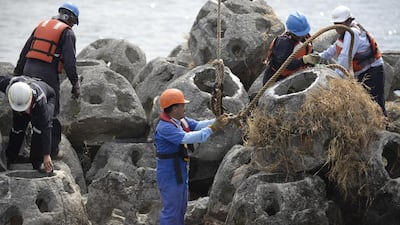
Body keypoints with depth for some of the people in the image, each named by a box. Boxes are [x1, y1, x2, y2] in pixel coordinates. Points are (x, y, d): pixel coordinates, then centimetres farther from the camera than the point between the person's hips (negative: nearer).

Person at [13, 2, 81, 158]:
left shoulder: (42, 25, 18)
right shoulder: (67, 33, 0)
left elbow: (25, 51, 16)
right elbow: (69, 60, -11)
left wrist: (18, 73, 19)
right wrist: (75, 84, -10)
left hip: (29, 71, 5)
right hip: (48, 75, -5)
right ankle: (53, 149, 7)